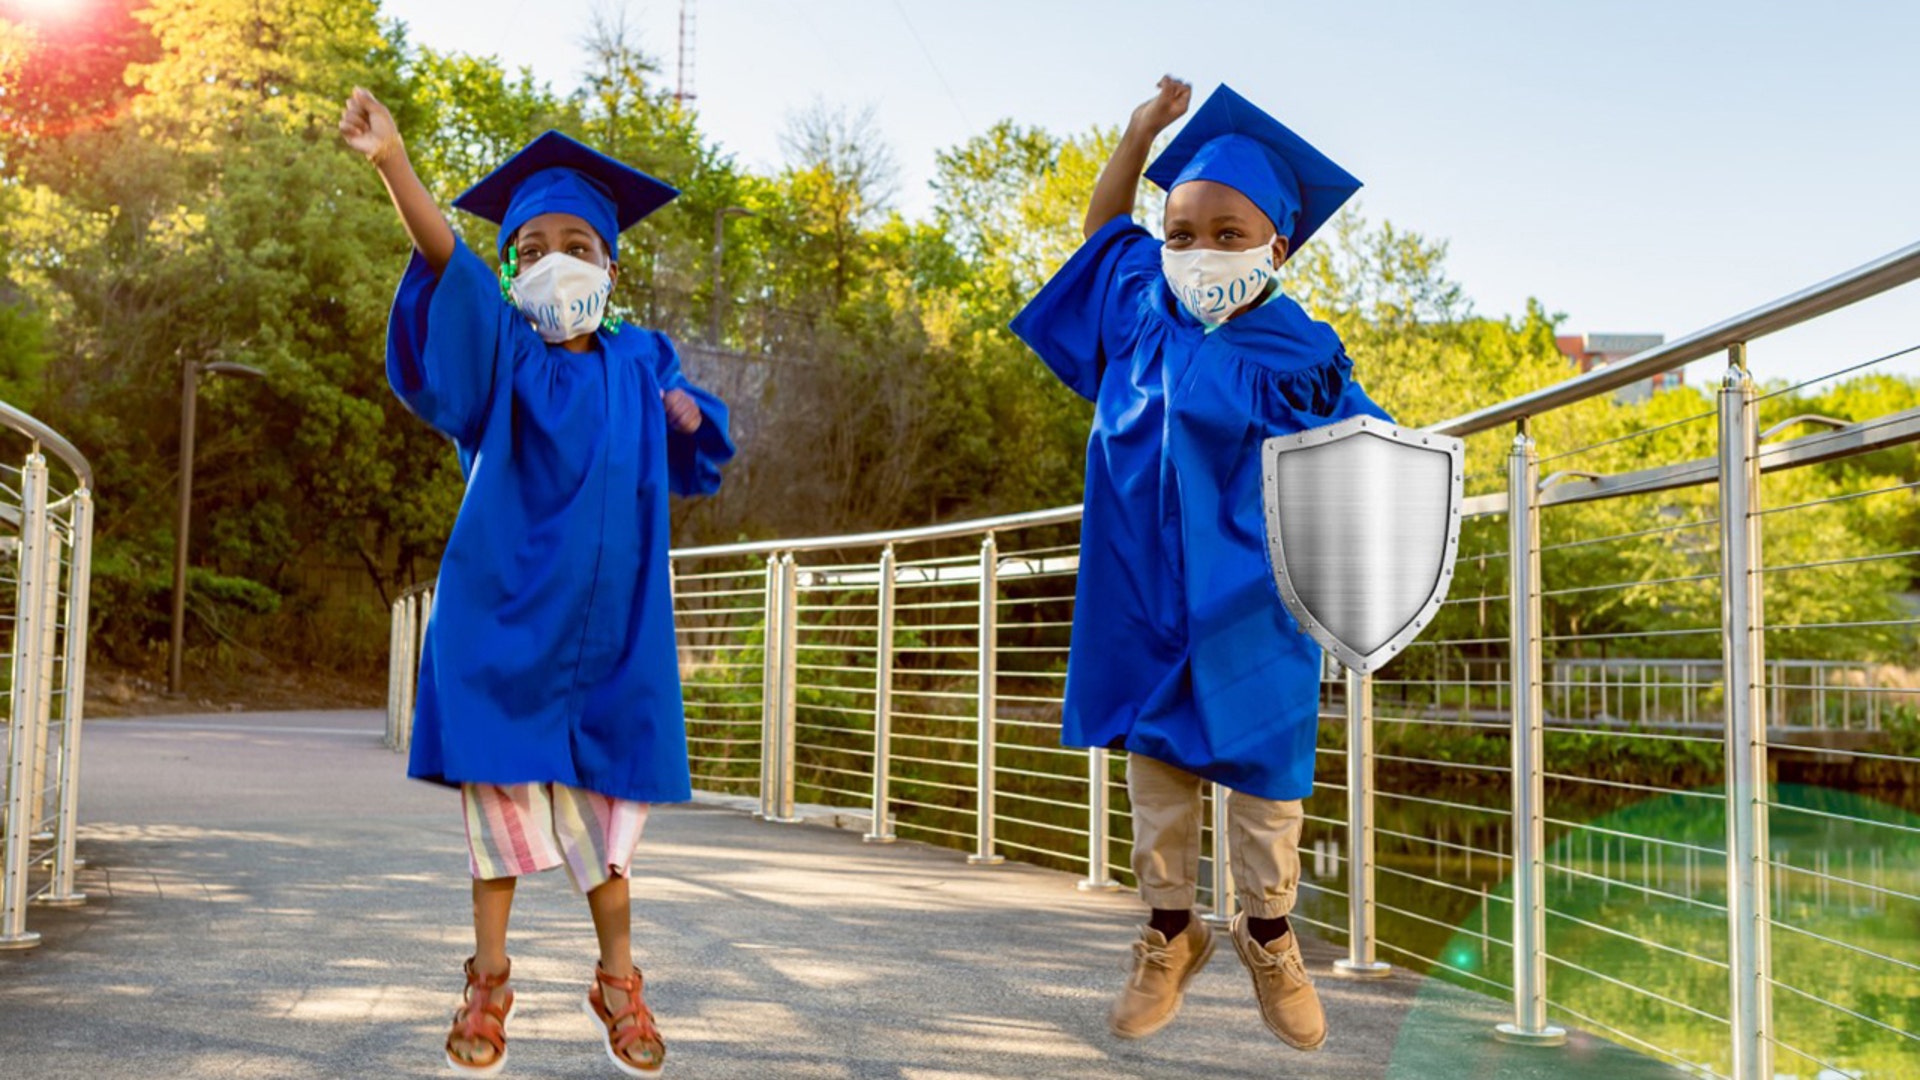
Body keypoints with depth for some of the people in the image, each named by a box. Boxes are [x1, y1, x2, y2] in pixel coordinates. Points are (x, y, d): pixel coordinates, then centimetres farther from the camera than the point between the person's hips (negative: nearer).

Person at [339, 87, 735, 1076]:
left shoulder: (640, 364, 7)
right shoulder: (500, 359, -3)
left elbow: (690, 453, 24)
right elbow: (450, 270, -21)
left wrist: (688, 413, -1)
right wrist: (393, 165, -38)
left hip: (608, 624, 2)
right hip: (503, 615, -2)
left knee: (600, 800, 7)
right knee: (502, 786, 1)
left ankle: (617, 978, 23)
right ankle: (489, 979, 16)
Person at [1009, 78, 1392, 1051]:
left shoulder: (1296, 356, -12)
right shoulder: (1143, 310, 0)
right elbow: (1103, 228, 20)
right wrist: (1142, 132, 9)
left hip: (1249, 614, -3)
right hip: (1146, 602, 3)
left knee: (1262, 774, 10)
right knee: (1155, 768, 12)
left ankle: (1268, 935, 31)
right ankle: (1170, 932, 29)